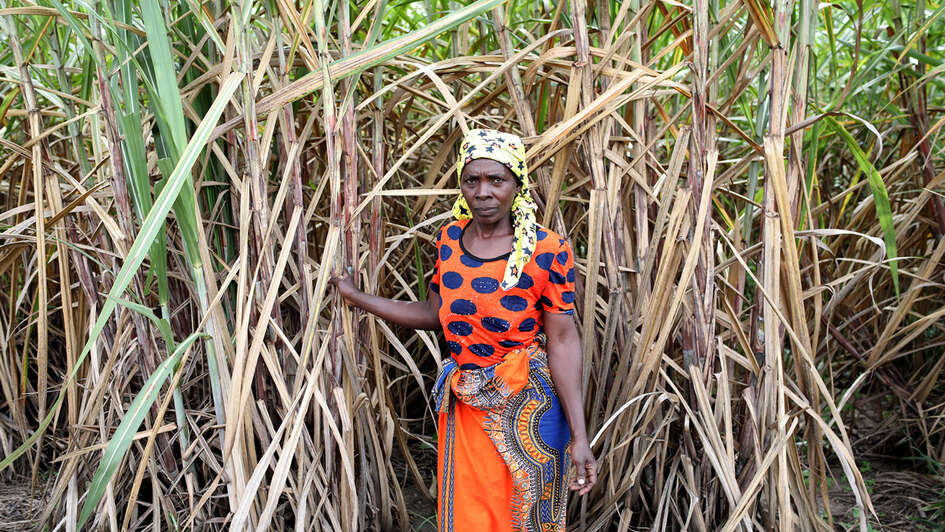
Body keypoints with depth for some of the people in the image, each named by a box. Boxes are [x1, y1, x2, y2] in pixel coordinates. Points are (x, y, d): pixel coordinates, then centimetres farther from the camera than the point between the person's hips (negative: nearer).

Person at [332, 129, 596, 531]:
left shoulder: (547, 251, -11)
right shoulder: (450, 239, 3)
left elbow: (562, 340, -13)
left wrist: (579, 437, -16)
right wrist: (357, 297, 17)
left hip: (528, 407, -4)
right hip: (465, 407, 4)